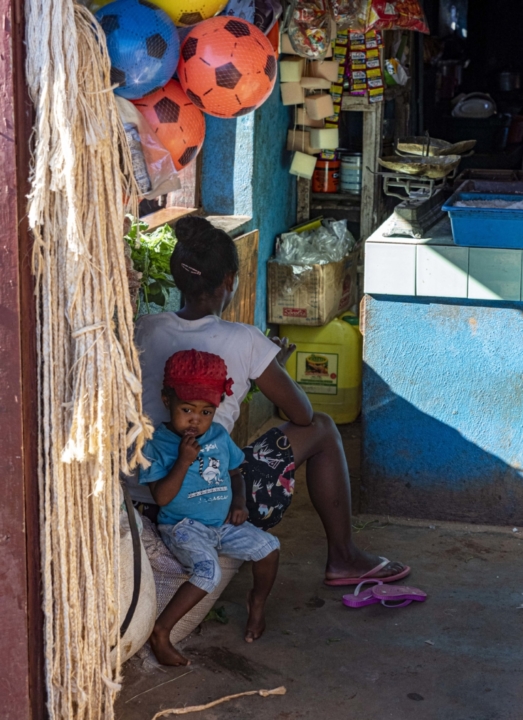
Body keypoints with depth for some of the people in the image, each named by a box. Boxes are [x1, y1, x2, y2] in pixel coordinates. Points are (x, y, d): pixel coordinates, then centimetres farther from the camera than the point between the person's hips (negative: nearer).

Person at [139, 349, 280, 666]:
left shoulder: (220, 436, 6)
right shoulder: (158, 444, -11)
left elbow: (235, 473, 19)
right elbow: (162, 496, -17)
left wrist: (239, 502, 0)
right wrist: (183, 461, -25)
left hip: (223, 523, 6)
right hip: (183, 525, -6)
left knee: (268, 545, -9)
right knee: (209, 571, -30)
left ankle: (258, 601, 18)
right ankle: (160, 633, -20)